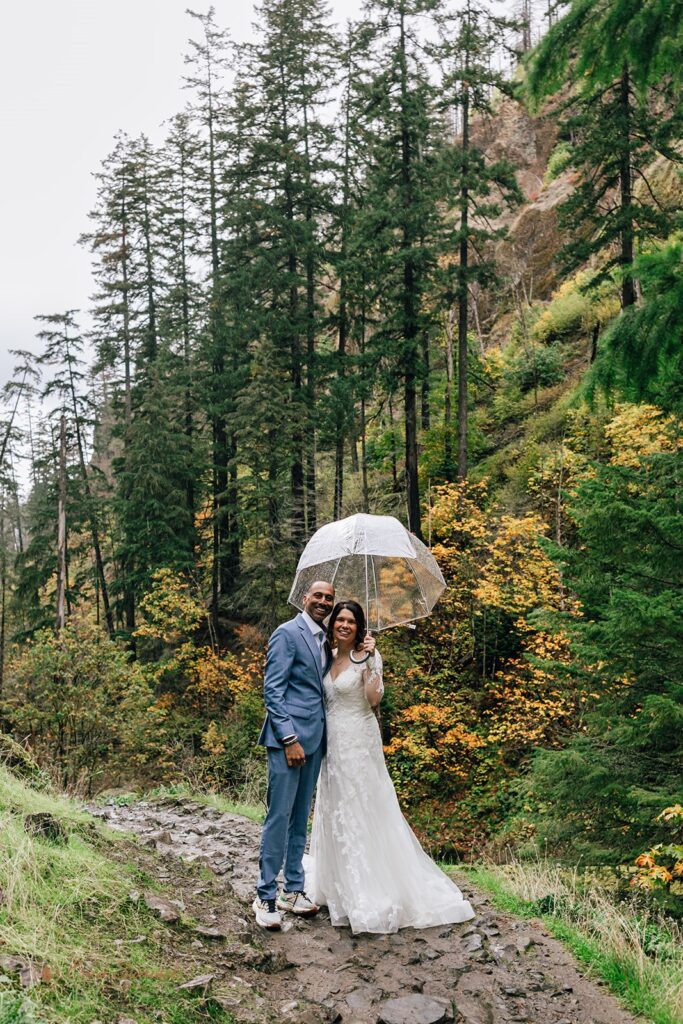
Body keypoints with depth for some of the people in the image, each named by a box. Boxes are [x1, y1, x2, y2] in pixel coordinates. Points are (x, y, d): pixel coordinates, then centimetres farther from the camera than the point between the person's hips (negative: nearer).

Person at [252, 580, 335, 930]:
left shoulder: (325, 639, 15)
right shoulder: (287, 634, -9)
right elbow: (272, 691, -14)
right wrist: (289, 739, -18)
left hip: (315, 739, 8)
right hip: (288, 738, -8)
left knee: (300, 818, 14)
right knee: (279, 816, -4)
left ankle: (293, 889, 24)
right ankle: (265, 896, 7)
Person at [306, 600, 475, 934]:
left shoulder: (367, 655, -9)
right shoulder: (329, 656, 9)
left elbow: (374, 699, -22)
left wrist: (370, 662, -26)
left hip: (358, 741, -7)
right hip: (332, 741, 7)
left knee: (362, 813, -3)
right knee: (335, 812, 15)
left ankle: (372, 894, 7)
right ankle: (341, 888, 30)